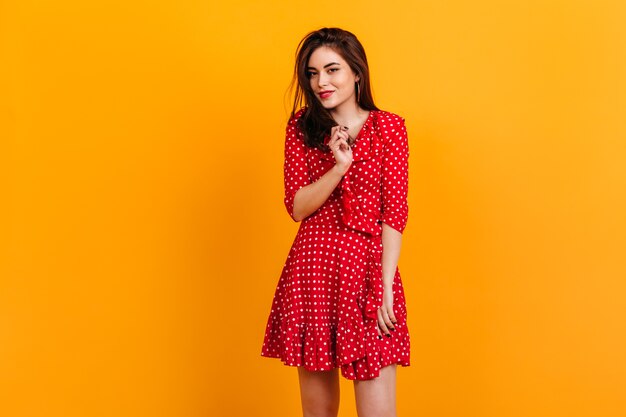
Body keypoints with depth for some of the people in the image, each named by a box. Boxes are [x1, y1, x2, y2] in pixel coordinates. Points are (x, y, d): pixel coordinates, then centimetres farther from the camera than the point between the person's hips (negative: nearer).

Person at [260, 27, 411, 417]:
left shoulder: (388, 127, -1)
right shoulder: (301, 127, 7)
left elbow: (395, 214, -4)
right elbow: (297, 207, 1)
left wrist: (385, 290, -11)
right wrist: (339, 167, -15)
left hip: (367, 268, -2)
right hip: (311, 270, 2)